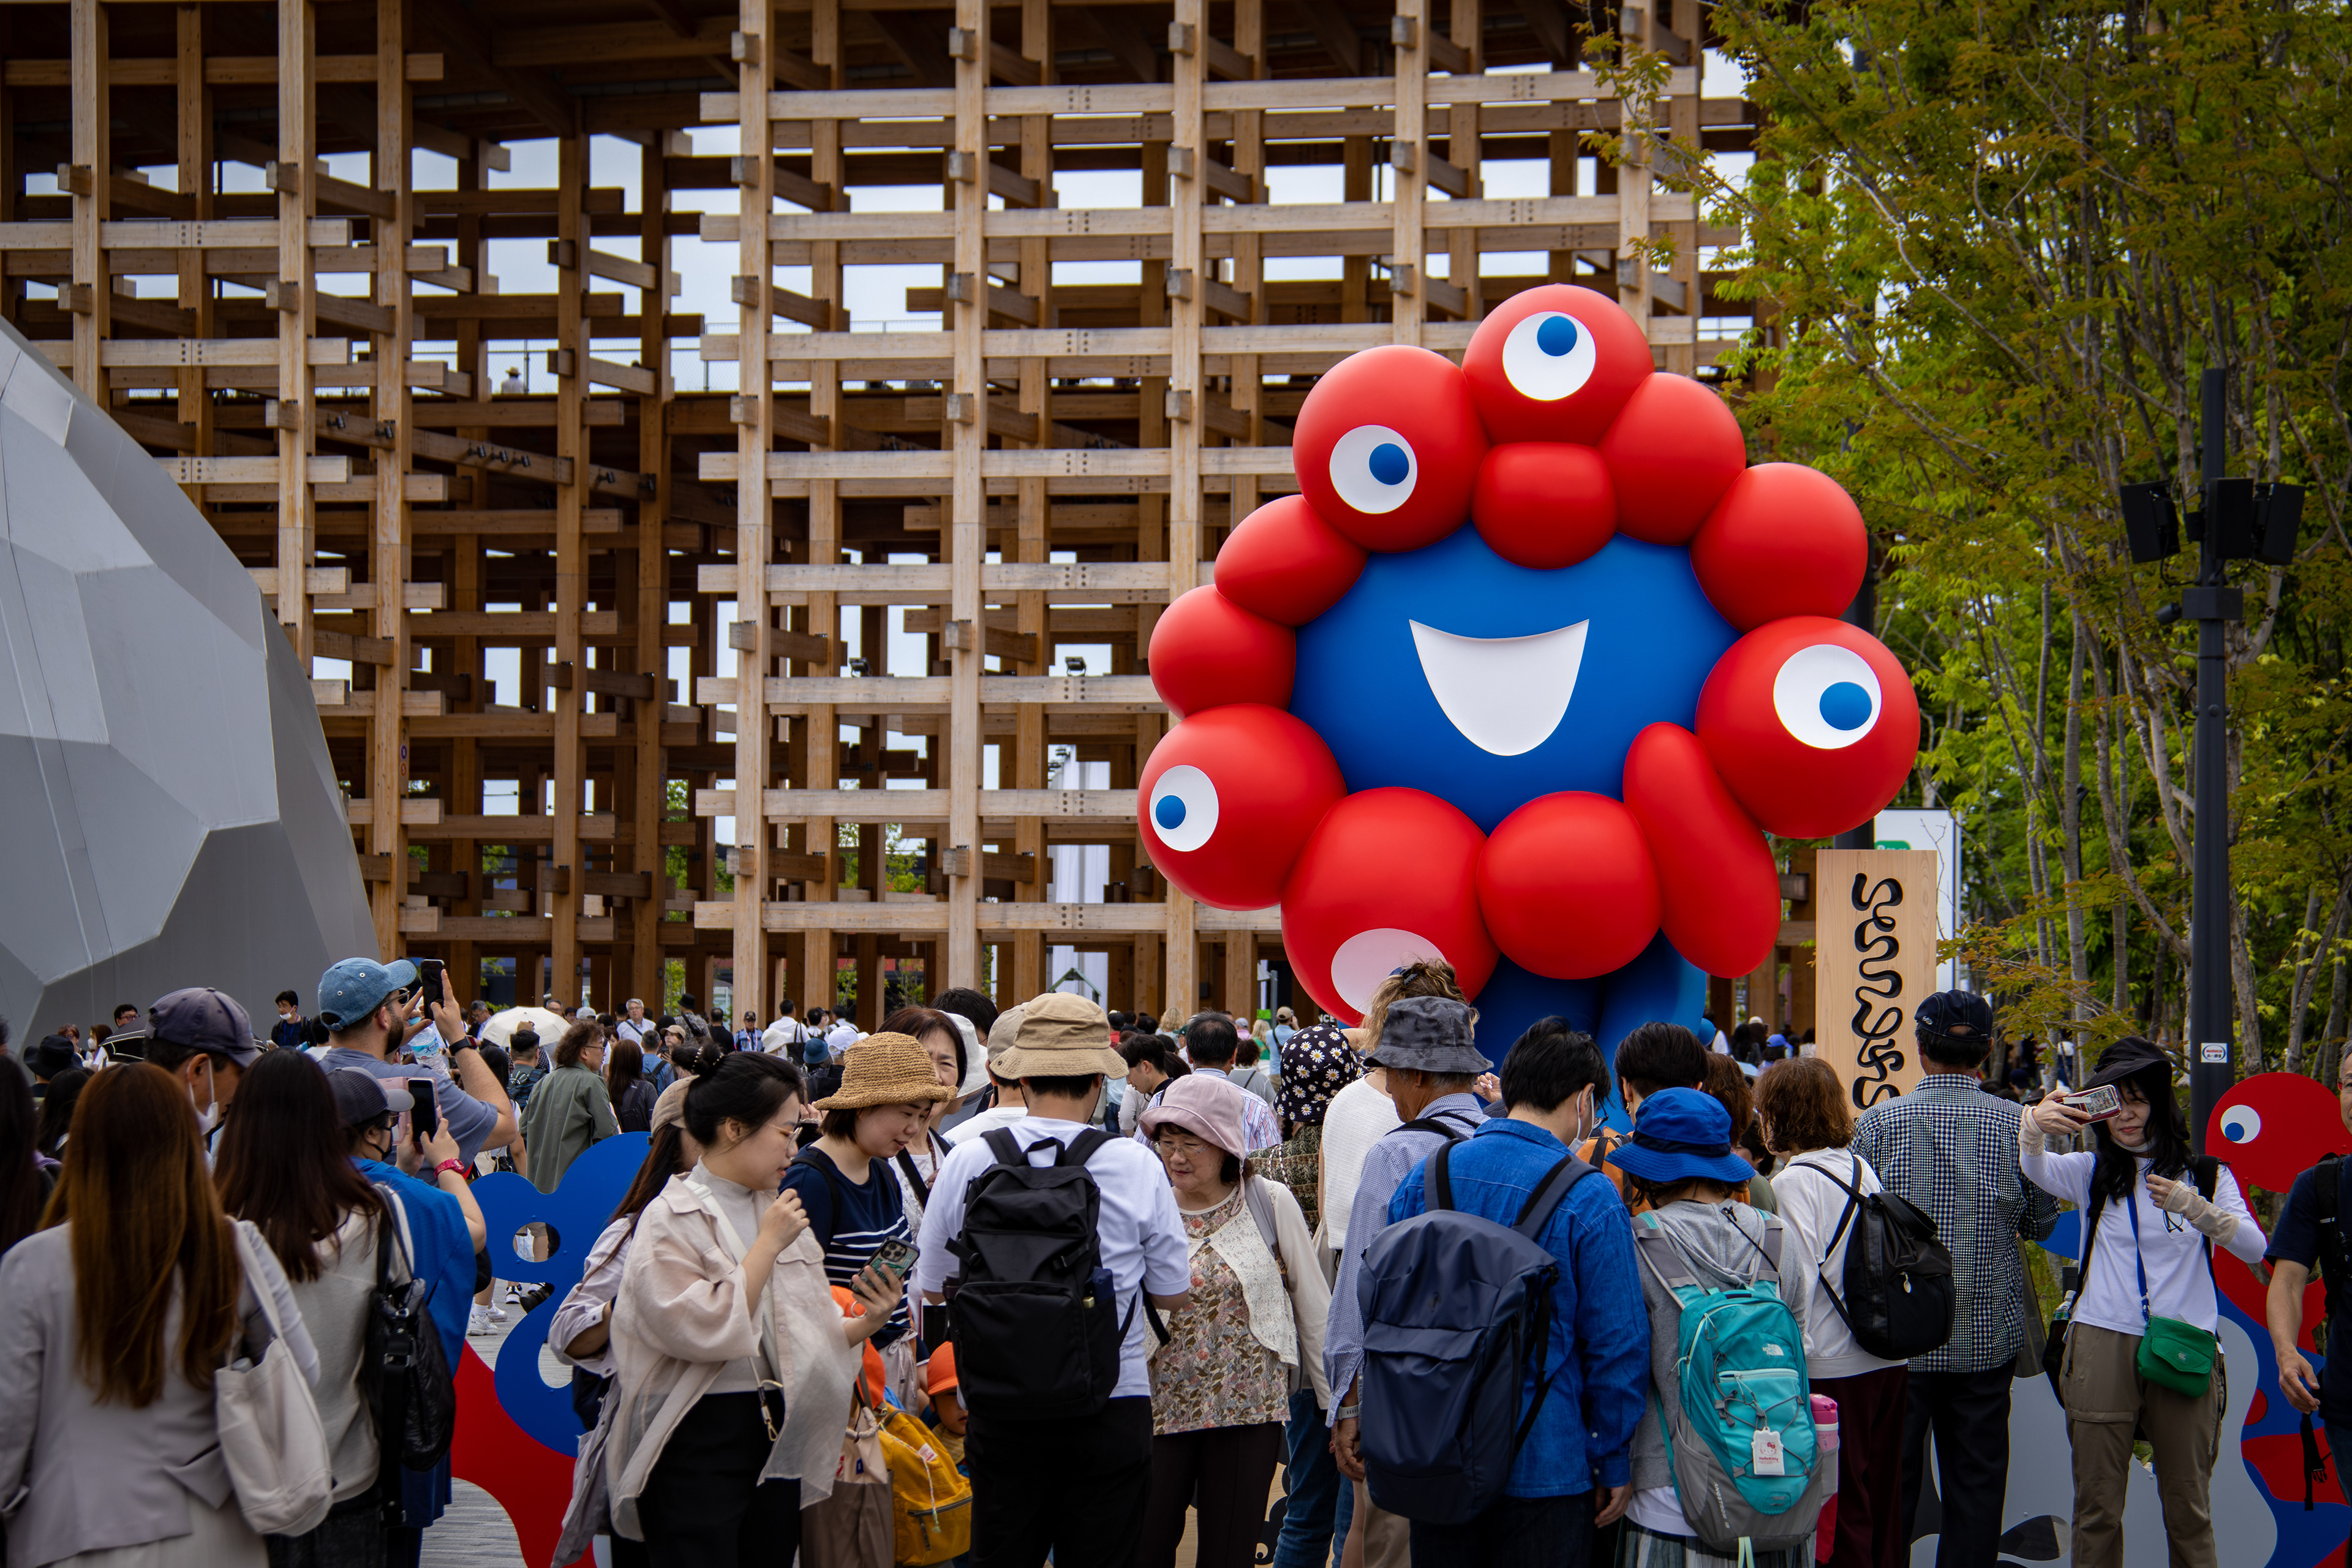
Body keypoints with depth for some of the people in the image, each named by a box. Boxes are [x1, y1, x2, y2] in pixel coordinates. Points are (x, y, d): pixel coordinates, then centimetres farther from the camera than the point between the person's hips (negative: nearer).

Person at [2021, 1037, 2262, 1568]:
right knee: (2098, 1504, 1)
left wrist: (2193, 1206, -22)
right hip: (2104, 1345, 1)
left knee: (2189, 1504, 4)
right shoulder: (2093, 1172, 10)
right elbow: (2035, 1170, -12)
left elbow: (2254, 1248, -6)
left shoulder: (2206, 1174, 8)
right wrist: (2035, 1126, -34)